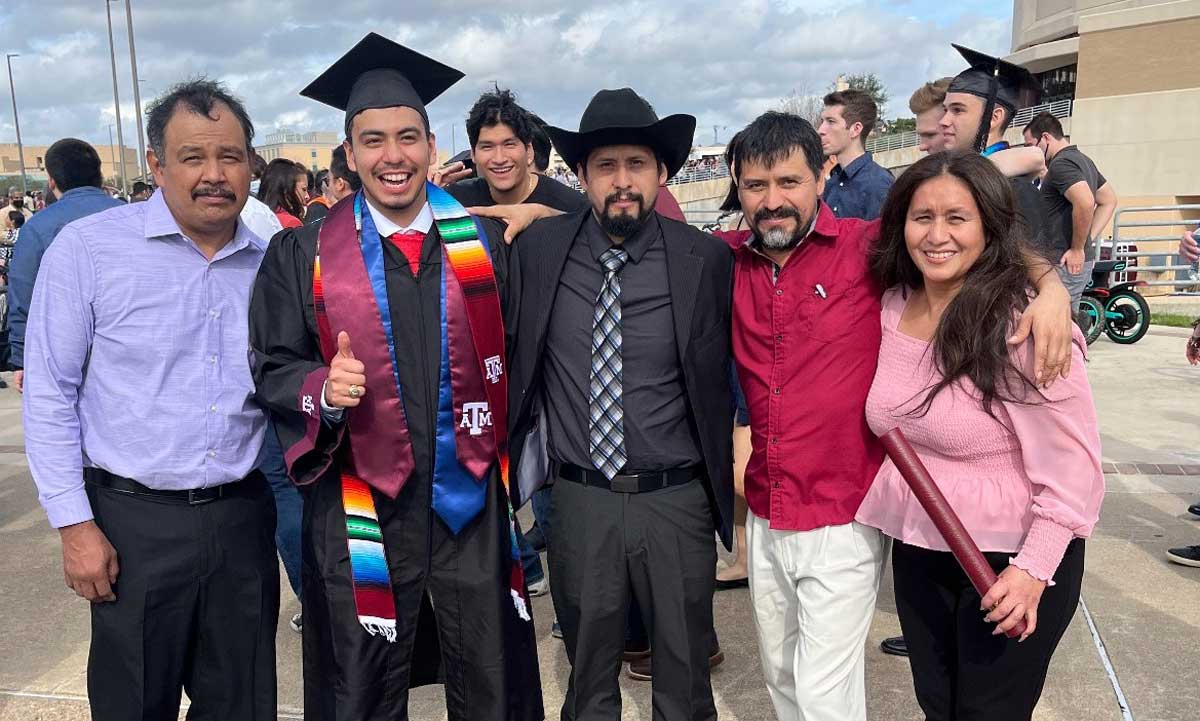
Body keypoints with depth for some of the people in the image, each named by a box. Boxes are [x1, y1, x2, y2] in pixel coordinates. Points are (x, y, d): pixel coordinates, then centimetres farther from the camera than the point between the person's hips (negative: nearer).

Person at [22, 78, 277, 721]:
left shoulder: (267, 263, 2)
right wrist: (74, 524, -8)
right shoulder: (87, 249, -8)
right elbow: (49, 395, -6)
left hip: (242, 517, 3)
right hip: (134, 522, -3)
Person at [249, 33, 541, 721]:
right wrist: (324, 389, -19)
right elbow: (273, 366, 1)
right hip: (361, 511, -1)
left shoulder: (484, 240, 2)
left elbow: (512, 357, 7)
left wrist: (520, 462, 1)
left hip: (472, 502, 1)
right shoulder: (302, 254, -2)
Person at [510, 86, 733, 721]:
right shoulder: (537, 248, -3)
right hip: (578, 498, 1)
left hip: (677, 501, -1)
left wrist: (729, 480, 5)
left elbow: (722, 373, 3)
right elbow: (515, 358, 10)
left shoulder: (705, 259, -8)